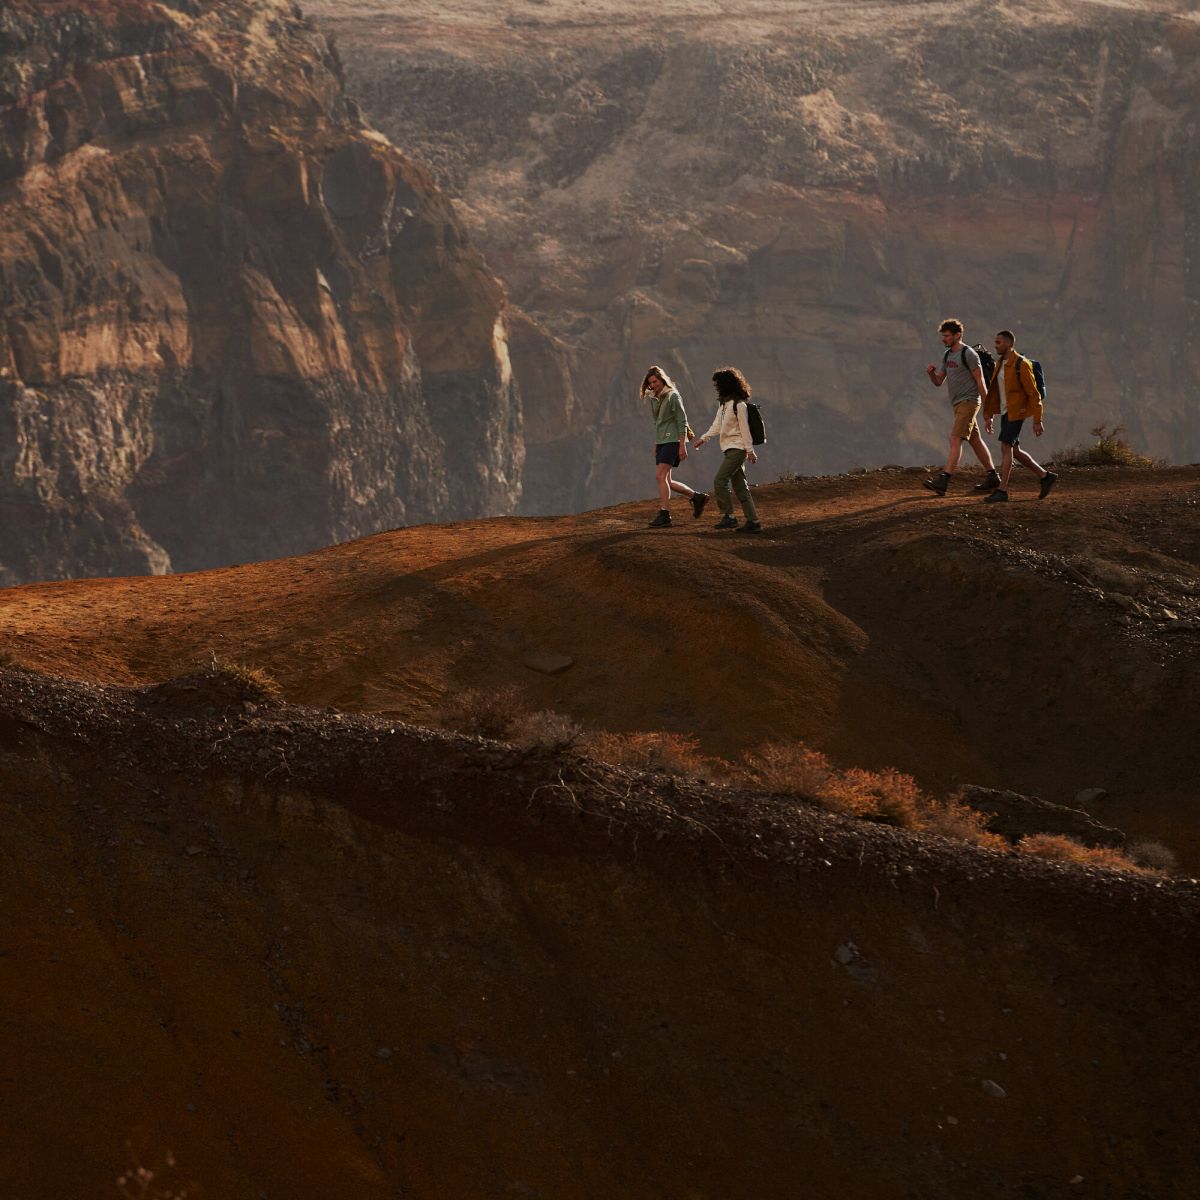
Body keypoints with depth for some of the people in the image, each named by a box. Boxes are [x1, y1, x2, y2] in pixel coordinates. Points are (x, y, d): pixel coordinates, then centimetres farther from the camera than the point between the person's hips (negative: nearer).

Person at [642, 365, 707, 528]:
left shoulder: (673, 396, -8)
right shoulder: (654, 398, 14)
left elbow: (682, 421, -11)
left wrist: (682, 445, -17)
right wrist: (655, 445, 20)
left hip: (673, 440, -8)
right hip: (661, 441, 8)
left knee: (661, 476, -17)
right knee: (666, 481, 4)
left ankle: (664, 513, -17)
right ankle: (697, 497, 19)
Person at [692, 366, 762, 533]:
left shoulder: (738, 404, -14)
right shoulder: (722, 403, 13)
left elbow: (744, 428, -13)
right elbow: (717, 426, 17)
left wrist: (750, 450, -12)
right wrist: (703, 439, 8)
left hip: (737, 448, -9)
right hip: (730, 448, 9)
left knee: (720, 481, -14)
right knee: (740, 486, 7)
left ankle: (729, 517, -11)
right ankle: (753, 521, 7)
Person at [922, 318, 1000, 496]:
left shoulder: (968, 354, -12)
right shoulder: (947, 355, 14)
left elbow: (980, 382, -13)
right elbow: (939, 382, 17)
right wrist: (931, 373, -5)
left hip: (969, 402, -9)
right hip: (958, 404, 9)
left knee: (955, 439, -18)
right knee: (975, 441, 14)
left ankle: (944, 481, -27)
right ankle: (993, 477, 23)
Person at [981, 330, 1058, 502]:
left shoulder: (1021, 364, -14)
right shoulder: (1000, 364, 11)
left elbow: (1034, 394, -14)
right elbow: (994, 392, 17)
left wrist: (1038, 421, -16)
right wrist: (988, 416, 13)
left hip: (1017, 412, -9)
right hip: (1005, 412, 9)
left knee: (1006, 447, -12)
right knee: (1014, 450, 10)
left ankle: (1002, 490, -9)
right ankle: (1045, 476, 22)